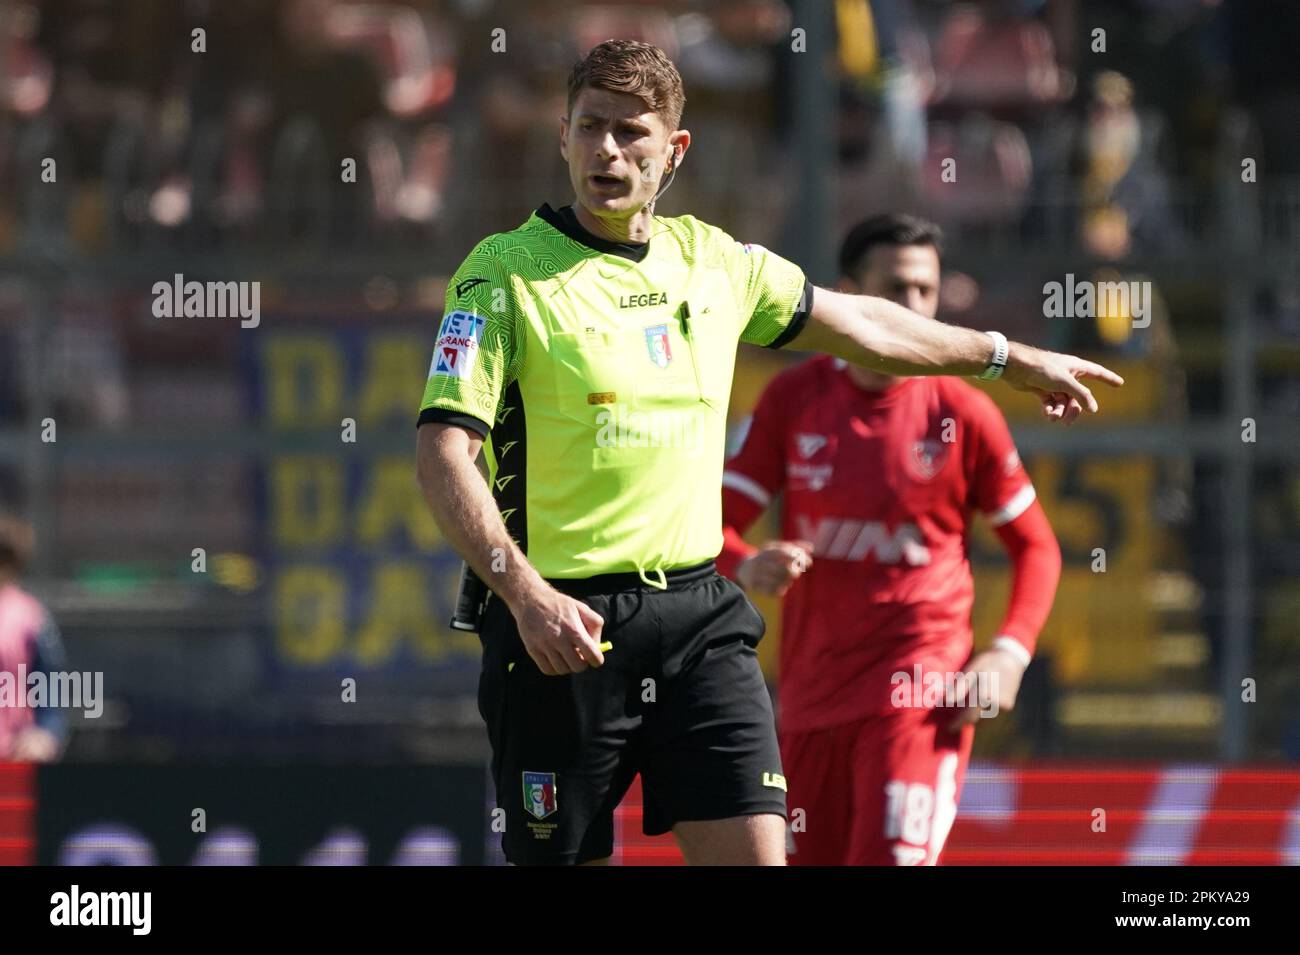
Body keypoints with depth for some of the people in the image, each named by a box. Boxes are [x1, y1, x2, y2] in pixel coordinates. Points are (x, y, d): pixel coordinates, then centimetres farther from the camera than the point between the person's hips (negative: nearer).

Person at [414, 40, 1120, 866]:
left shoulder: (711, 260, 11)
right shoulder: (505, 274, -6)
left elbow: (859, 326, 28)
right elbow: (443, 455, -13)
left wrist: (1014, 359, 37)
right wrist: (524, 594, -25)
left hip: (698, 614, 4)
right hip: (557, 624, -4)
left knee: (755, 851, -8)